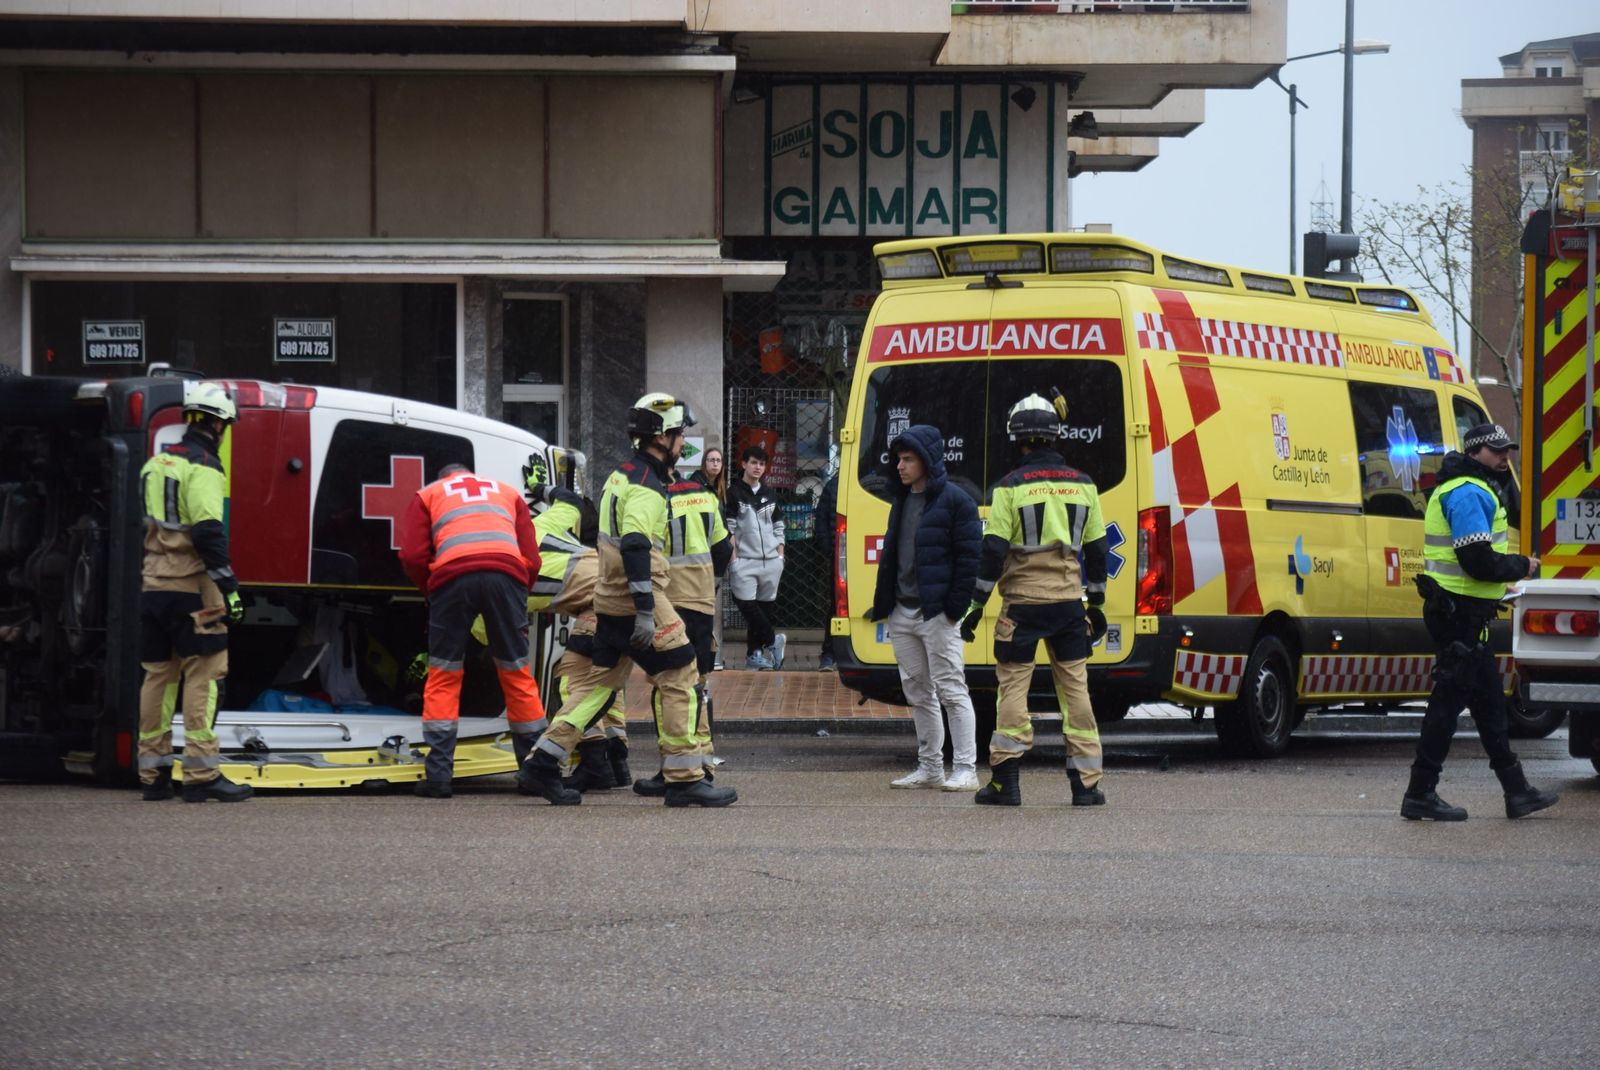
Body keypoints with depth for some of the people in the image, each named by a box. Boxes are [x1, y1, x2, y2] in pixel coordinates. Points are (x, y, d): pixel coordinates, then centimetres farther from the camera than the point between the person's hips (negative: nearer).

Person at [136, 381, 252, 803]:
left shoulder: (155, 464, 15)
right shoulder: (203, 469, -11)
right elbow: (209, 533, -18)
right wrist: (229, 588, -17)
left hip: (153, 588, 8)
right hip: (192, 589, -8)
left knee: (158, 676, 11)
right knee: (203, 677, -6)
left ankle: (153, 773, 13)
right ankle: (201, 775, -10)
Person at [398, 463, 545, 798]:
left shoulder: (428, 495, 27)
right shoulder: (507, 493, 33)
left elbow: (413, 556, 11)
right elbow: (531, 558, 20)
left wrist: (432, 589, 26)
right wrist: (515, 597, 30)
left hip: (453, 574, -1)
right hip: (506, 573, 1)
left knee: (443, 676, 7)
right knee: (516, 673, 11)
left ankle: (438, 774, 1)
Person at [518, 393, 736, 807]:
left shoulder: (622, 475, 16)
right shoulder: (646, 485, -15)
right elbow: (635, 546, -25)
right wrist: (645, 610, -29)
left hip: (610, 599, 10)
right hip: (634, 600, -10)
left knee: (601, 680, 13)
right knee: (679, 678, -4)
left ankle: (543, 763, 10)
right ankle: (684, 780, -4)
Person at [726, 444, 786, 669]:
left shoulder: (769, 494, 15)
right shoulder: (734, 494, 0)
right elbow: (728, 528, -4)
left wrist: (780, 555, 11)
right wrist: (733, 558, -11)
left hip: (771, 560, 4)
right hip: (745, 560, -4)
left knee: (765, 607, 4)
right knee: (748, 606, -14)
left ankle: (754, 653, 9)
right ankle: (772, 641, 0)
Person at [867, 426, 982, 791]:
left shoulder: (954, 501, -9)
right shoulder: (902, 500, 16)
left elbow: (969, 556, -12)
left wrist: (955, 607, -15)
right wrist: (883, 603, 13)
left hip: (937, 613, -8)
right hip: (903, 611, 8)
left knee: (950, 689, -8)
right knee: (917, 691, 12)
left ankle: (965, 770, -7)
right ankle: (930, 768, 18)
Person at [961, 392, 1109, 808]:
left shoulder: (1011, 487, -7)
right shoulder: (1082, 485, 7)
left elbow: (994, 551, -9)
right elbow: (1095, 550, 12)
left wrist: (977, 606, -4)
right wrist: (1095, 603, 21)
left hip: (1023, 602, -4)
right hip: (1069, 599, 4)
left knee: (1013, 684, 1)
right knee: (1074, 685, 7)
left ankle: (1005, 781, -2)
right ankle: (1086, 782, 6)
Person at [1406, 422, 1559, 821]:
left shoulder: (1472, 491, 20)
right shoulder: (1469, 495, -16)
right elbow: (1479, 562, -23)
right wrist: (1522, 567, -9)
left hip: (1465, 614, 11)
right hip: (1460, 613, -11)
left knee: (1489, 702, 15)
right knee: (1449, 700, -6)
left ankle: (1517, 791, 23)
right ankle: (1420, 795, -1)